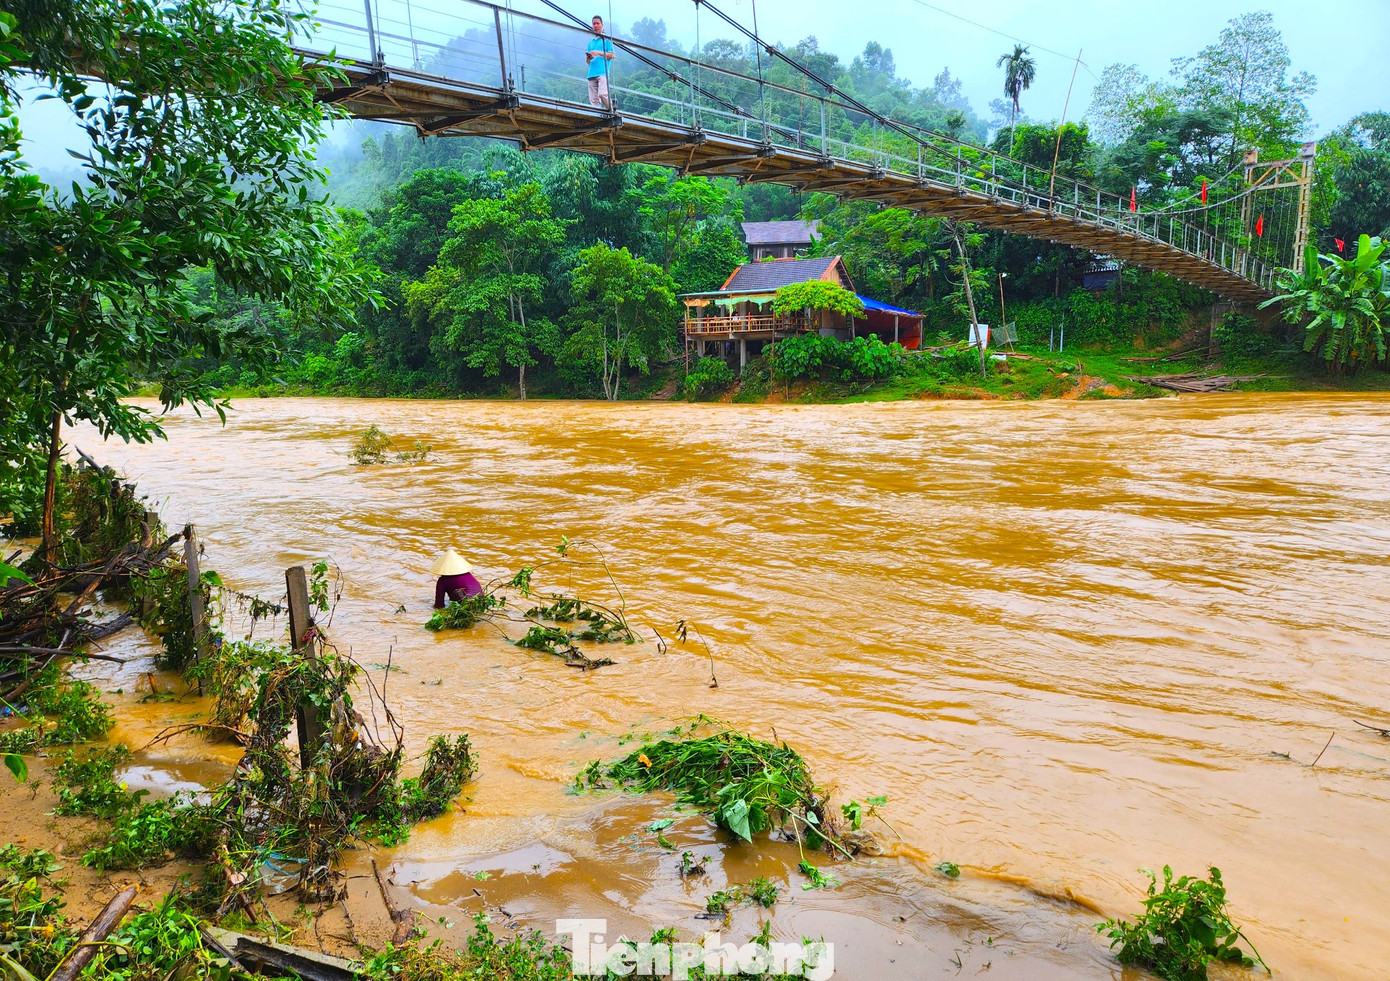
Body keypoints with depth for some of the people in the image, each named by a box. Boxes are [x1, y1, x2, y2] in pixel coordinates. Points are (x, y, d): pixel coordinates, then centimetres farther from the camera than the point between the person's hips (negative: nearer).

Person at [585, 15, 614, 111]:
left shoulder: (606, 39, 11)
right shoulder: (591, 42, 25)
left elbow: (611, 55, 1)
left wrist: (598, 53, -9)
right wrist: (588, 58, 1)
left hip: (603, 72, -5)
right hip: (592, 73, 5)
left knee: (602, 94, -23)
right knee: (593, 99, -4)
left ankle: (611, 110, -10)